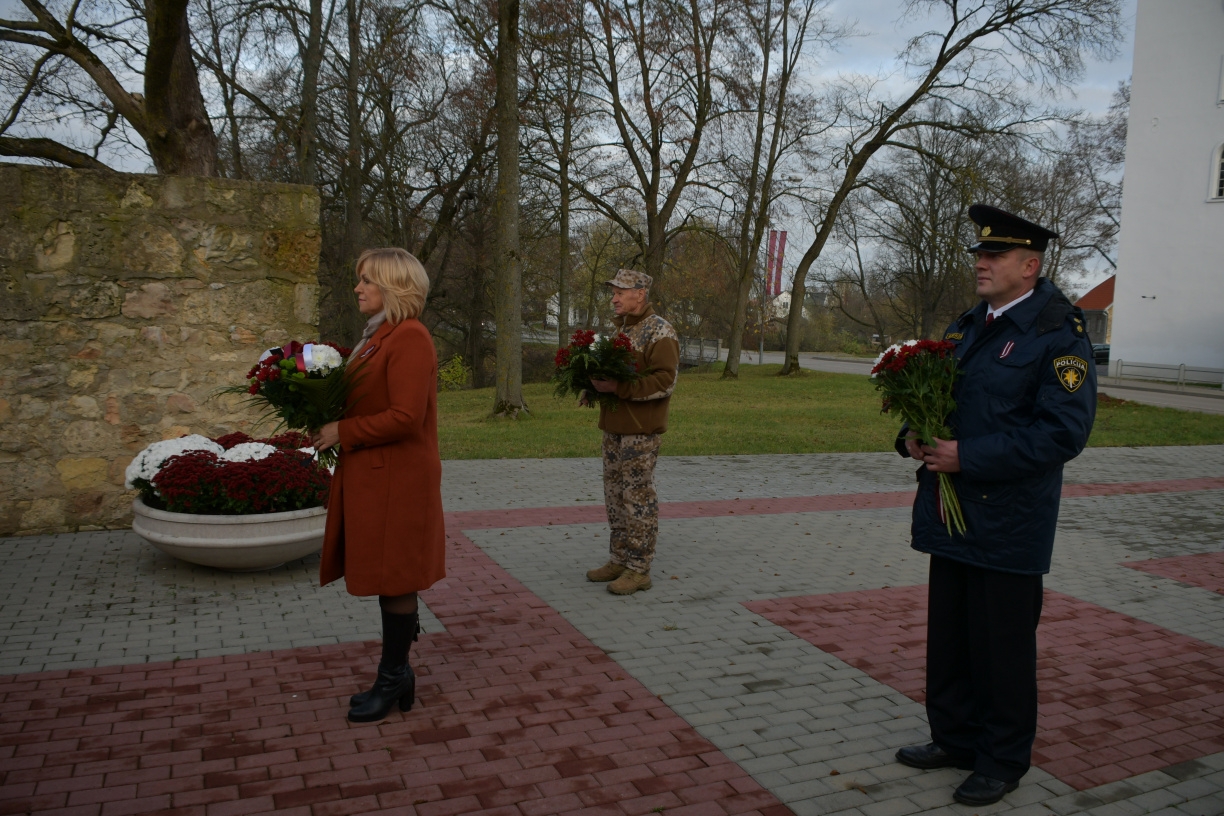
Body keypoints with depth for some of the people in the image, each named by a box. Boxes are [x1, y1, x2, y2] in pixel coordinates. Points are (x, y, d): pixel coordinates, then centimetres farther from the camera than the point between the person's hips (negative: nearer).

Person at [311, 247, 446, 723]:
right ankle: (398, 673, 30)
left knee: (394, 577, 2)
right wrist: (331, 424, 3)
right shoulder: (378, 336, 15)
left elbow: (405, 416, -24)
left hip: (396, 479, -10)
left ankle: (392, 680, 16)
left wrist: (343, 432, -17)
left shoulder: (410, 338, -16)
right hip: (372, 475, 10)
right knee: (388, 576, 16)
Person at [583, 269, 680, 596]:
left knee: (638, 496, -4)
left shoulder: (659, 332, -11)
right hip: (614, 425, 9)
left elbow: (665, 381, -21)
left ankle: (639, 569, 4)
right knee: (615, 494, 12)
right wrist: (596, 387, 5)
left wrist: (617, 387, -25)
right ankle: (618, 559, 23)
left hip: (641, 429, -9)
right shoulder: (621, 328, 16)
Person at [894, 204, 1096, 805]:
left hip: (1008, 525, -7)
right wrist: (913, 436, -1)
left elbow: (1063, 432, -19)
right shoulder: (968, 327, 12)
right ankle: (955, 739, 34)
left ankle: (1003, 761, 24)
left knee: (1003, 648, 6)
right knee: (948, 638, 17)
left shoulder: (1059, 335, -11)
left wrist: (969, 457, -22)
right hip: (952, 516, 7)